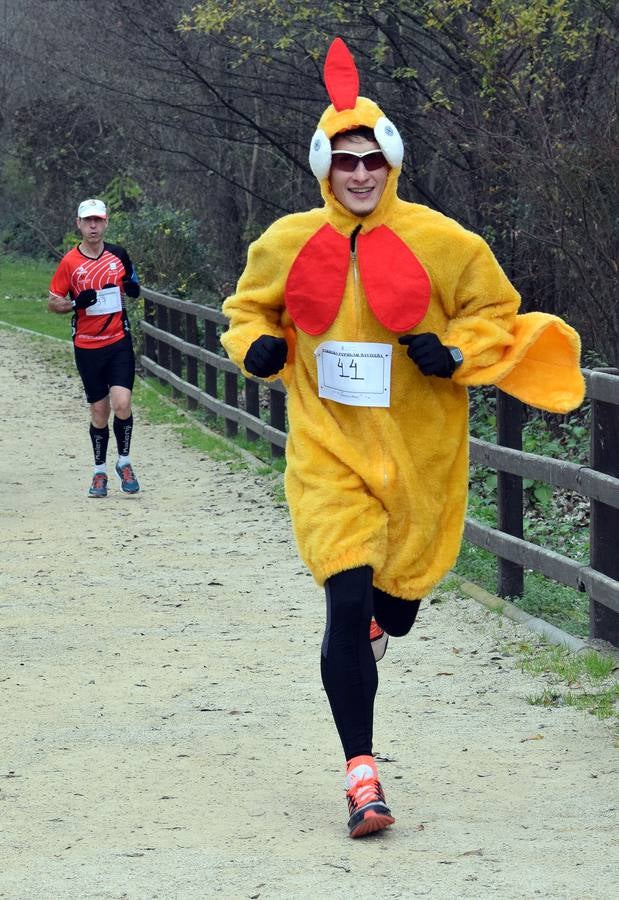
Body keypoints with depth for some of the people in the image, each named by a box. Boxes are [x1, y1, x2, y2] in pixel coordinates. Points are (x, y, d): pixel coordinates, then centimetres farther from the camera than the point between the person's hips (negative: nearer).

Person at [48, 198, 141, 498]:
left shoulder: (118, 254, 4)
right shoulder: (70, 262, -3)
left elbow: (134, 293, 18)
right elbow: (53, 303, 1)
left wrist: (130, 276, -5)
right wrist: (76, 304, -18)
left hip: (119, 341, 1)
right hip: (87, 347, 0)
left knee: (122, 403, -13)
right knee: (99, 410, 5)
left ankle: (124, 462, 7)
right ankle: (99, 471, 20)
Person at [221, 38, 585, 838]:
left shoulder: (441, 242, -7)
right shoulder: (287, 245, -1)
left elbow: (495, 312, 4)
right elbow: (249, 308, 17)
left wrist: (456, 354, -14)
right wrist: (256, 346, -4)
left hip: (418, 451, 1)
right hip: (328, 450, 0)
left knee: (400, 592, 16)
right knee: (346, 599, -13)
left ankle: (376, 628, 58)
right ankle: (360, 772, -7)